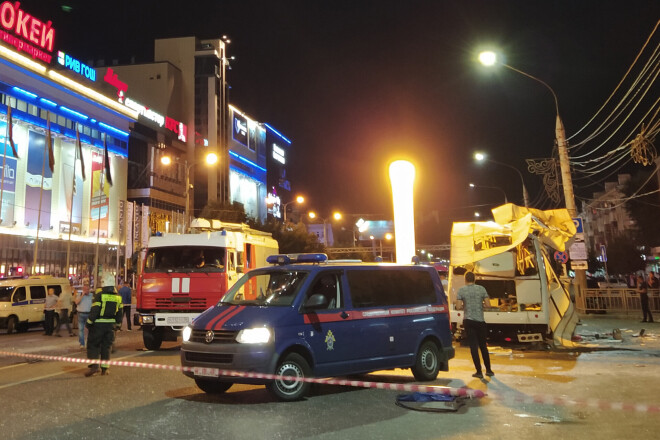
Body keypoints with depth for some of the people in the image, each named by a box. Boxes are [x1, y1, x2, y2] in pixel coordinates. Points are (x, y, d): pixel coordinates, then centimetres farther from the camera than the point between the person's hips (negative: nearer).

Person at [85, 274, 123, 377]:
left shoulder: (99, 294, -11)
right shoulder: (117, 296, 8)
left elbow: (94, 310, -15)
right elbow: (119, 312, 13)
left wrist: (89, 322, -7)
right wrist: (118, 324, 22)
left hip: (98, 323, -5)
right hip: (110, 324, 5)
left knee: (93, 345, 4)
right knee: (106, 346, 11)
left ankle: (94, 366, -9)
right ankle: (104, 368, 10)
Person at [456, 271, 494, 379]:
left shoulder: (461, 290, -2)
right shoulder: (481, 289, 1)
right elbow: (487, 304, -4)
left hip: (468, 320, -2)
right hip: (480, 321, 2)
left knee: (473, 346, 1)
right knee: (483, 346, 14)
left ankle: (479, 372, -1)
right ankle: (488, 370, 21)